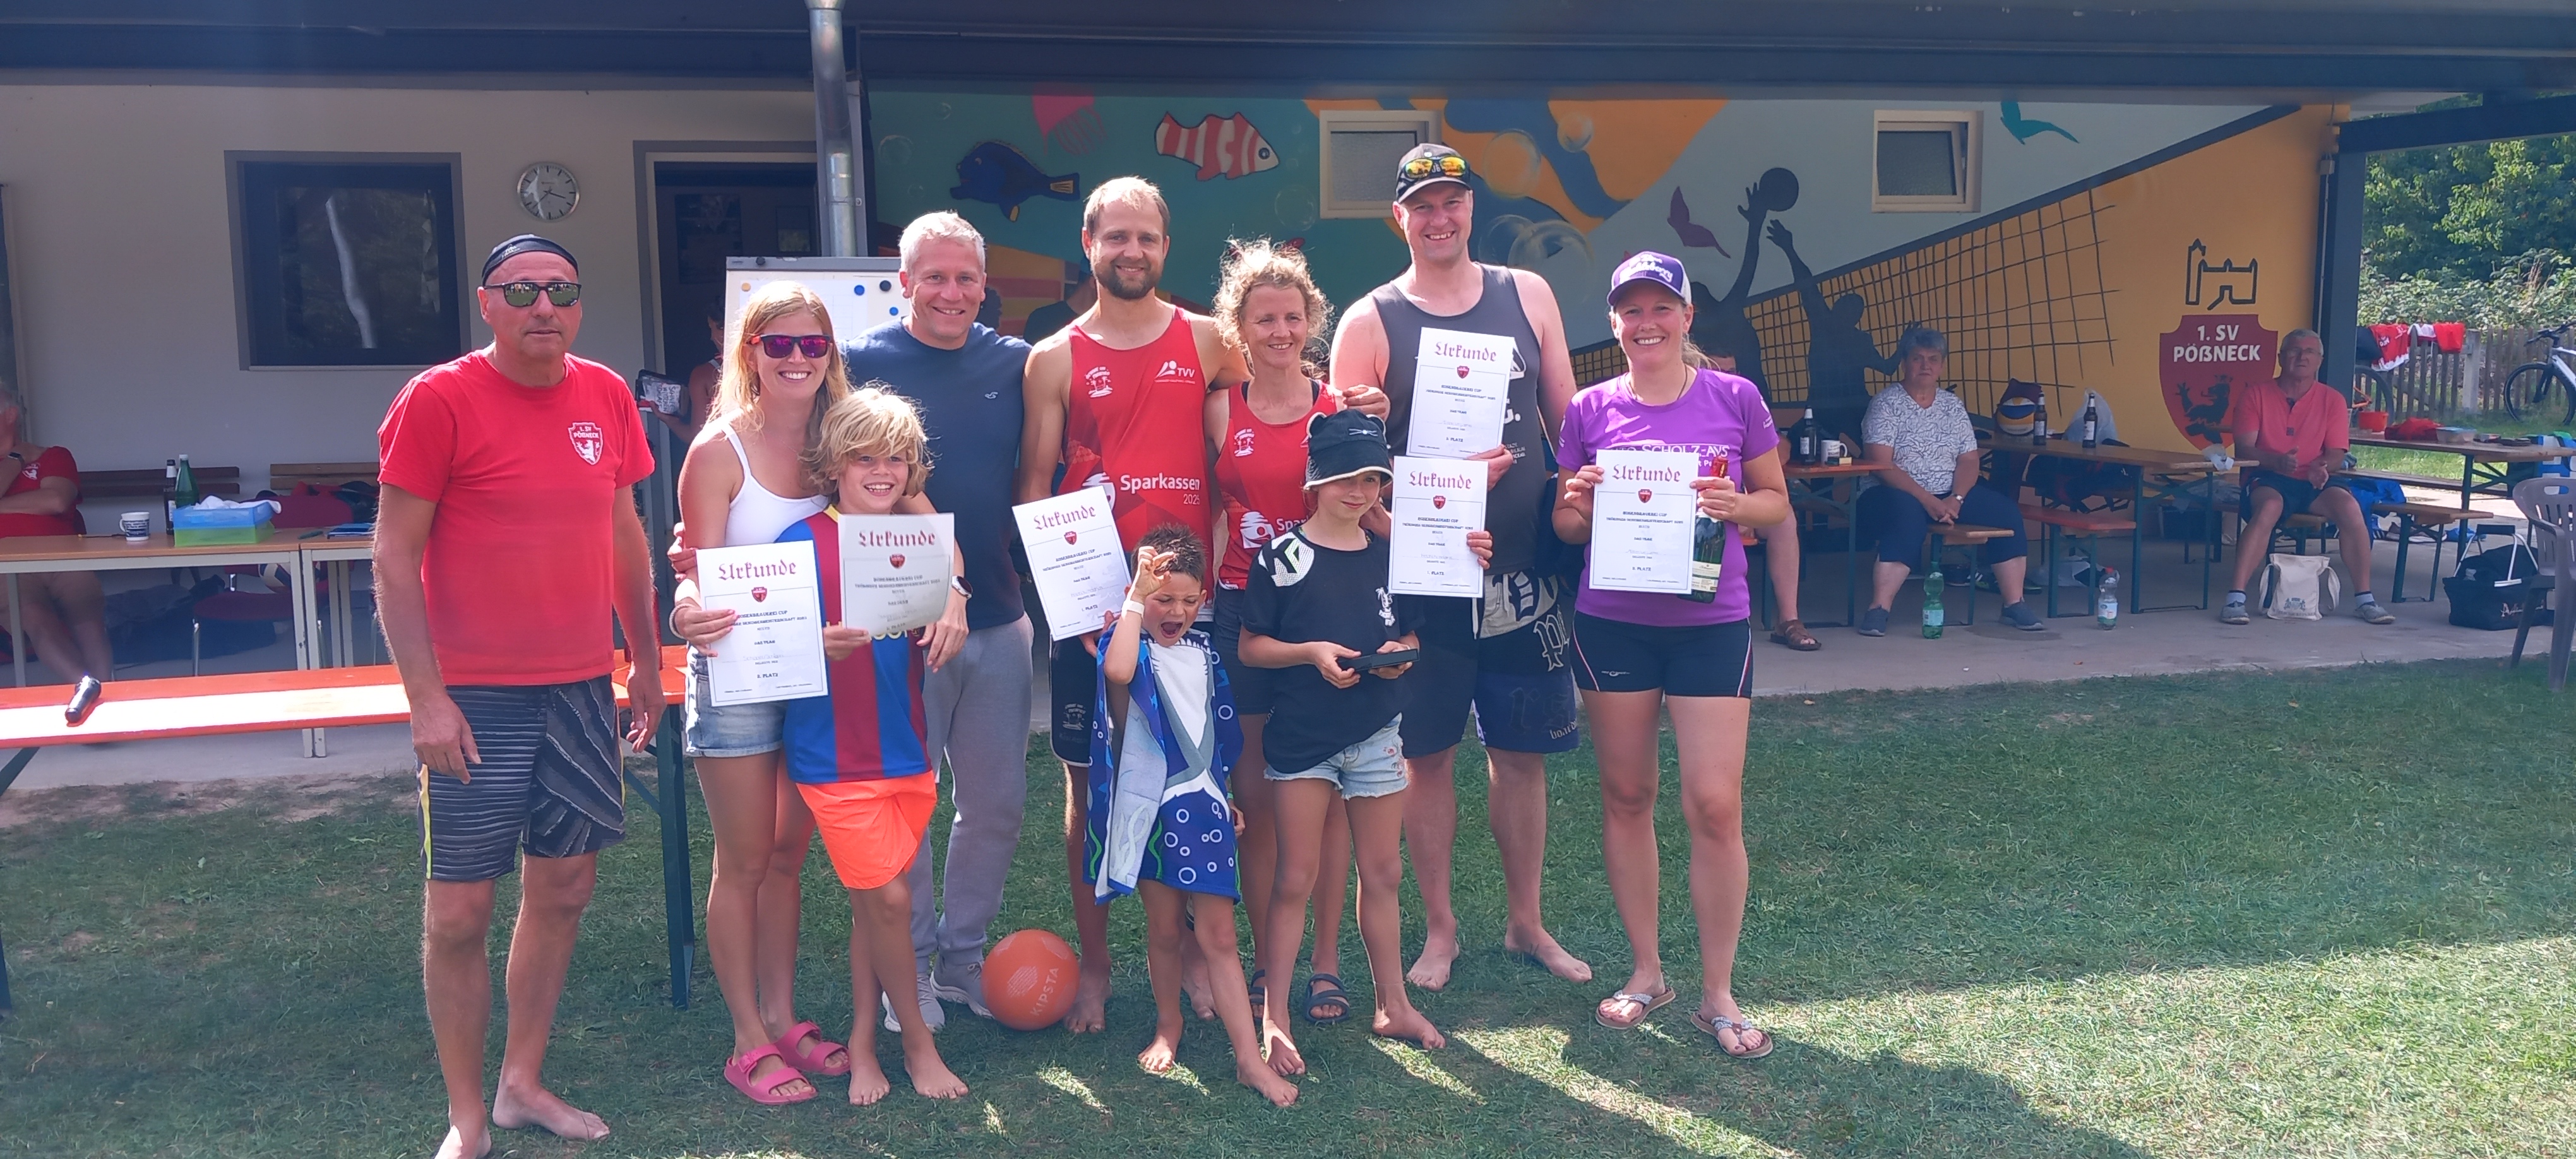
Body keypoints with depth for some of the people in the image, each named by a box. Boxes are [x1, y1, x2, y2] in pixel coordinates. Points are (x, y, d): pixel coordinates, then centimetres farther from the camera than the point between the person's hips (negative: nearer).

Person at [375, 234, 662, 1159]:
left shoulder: (607, 396, 6)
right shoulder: (437, 400, -9)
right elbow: (394, 557, -9)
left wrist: (646, 658, 16)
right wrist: (426, 698, -13)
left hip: (581, 687, 5)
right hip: (476, 698, -5)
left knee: (564, 884, 12)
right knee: (460, 909, 2)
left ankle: (523, 1082, 29)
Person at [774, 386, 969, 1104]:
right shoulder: (803, 542, -8)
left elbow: (936, 649, 10)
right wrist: (821, 645, -27)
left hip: (907, 749, 5)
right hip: (835, 755, -4)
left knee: (872, 904, 11)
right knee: (888, 898, -5)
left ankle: (862, 1044, 24)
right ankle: (917, 1040, 14)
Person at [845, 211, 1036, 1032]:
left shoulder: (1017, 364, 7)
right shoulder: (865, 362, -3)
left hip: (999, 617, 4)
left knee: (998, 801, 10)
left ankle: (963, 954, 27)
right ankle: (910, 966, 20)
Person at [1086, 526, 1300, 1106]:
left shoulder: (1203, 650, 9)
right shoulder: (1132, 646, -7)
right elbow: (1118, 671, -34)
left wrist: (1227, 797, 20)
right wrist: (1136, 597, -26)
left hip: (1202, 803, 3)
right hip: (1150, 805, -3)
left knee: (1218, 934, 1)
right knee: (1163, 928, 9)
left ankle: (1250, 1058, 0)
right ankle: (1168, 1027, 31)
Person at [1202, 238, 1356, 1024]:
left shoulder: (1341, 408, 2)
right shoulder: (1220, 411, 5)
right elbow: (1215, 511, 11)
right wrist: (1202, 590, 1)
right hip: (1241, 610, 1)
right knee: (1254, 796, 5)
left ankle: (1326, 963, 15)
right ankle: (1265, 965, 17)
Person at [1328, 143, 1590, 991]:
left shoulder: (1527, 296, 7)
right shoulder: (1370, 322, -2)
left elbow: (1568, 420, 12)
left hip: (1521, 569, 2)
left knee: (1521, 753, 11)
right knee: (1428, 755, 6)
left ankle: (1526, 922, 27)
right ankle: (1439, 928, 23)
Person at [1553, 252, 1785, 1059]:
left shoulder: (1734, 398, 1)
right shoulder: (1591, 410, 4)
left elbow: (1777, 503, 7)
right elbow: (1566, 524, 9)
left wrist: (1734, 504, -14)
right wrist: (1582, 506, -14)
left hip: (1711, 622, -1)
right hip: (1611, 622, 2)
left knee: (1715, 805, -4)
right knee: (1626, 795, 8)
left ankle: (1718, 992, 10)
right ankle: (1646, 972, 23)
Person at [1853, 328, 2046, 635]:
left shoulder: (1952, 405, 13)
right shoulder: (1886, 404, -2)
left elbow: (1968, 460, 7)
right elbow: (1881, 464, -13)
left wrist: (1956, 499, -14)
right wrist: (1927, 500, -22)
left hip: (1950, 495, 5)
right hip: (1899, 494, -5)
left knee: (2005, 510, -16)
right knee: (1907, 514, -39)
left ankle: (2014, 604, -9)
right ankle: (1878, 609, -40)